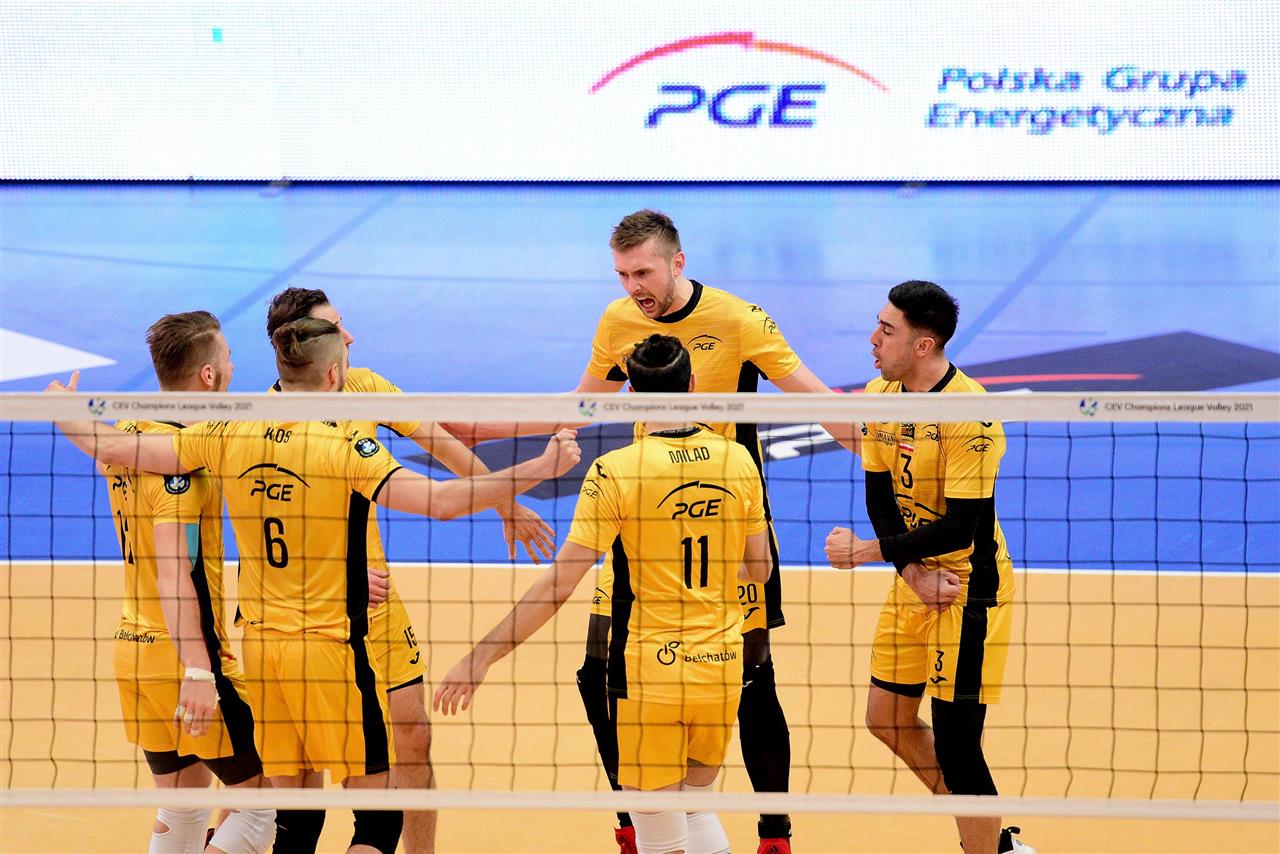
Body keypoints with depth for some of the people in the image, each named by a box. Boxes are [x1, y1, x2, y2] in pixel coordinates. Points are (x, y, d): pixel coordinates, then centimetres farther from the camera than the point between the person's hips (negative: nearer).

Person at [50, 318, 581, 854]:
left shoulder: (230, 437, 0)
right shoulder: (344, 449, -15)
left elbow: (115, 449, 8)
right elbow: (441, 502, -25)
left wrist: (69, 419, 28)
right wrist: (539, 470, -22)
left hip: (260, 645, 6)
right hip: (330, 649, -6)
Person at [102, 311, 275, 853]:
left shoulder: (128, 435, 6)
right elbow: (173, 572, -24)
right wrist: (197, 672, -29)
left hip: (134, 648, 9)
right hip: (182, 650, -9)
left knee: (182, 808, 18)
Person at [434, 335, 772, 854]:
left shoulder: (617, 471, -14)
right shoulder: (738, 461, -1)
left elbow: (560, 583, -16)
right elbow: (758, 569, 11)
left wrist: (482, 657, -11)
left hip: (649, 673, -4)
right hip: (722, 669, 4)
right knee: (699, 808, 25)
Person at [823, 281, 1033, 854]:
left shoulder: (970, 415, -24)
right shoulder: (879, 396, 0)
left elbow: (959, 528, -25)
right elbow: (879, 498, 2)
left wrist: (866, 551, -21)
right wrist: (914, 572, -13)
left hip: (969, 586, -9)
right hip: (914, 578, 9)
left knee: (954, 740, -8)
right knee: (887, 718, 14)